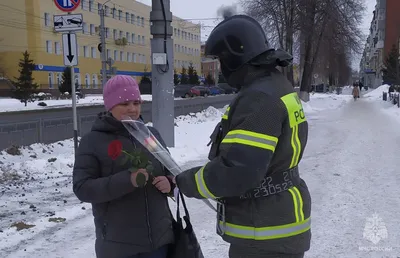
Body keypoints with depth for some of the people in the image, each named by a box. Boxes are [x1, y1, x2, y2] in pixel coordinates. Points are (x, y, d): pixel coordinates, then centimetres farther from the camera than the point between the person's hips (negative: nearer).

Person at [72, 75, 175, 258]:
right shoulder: (93, 141, -7)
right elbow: (82, 188, -14)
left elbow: (169, 172, 15)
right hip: (118, 243, -4)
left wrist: (168, 183, -10)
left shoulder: (151, 135, 6)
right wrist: (127, 180, -27)